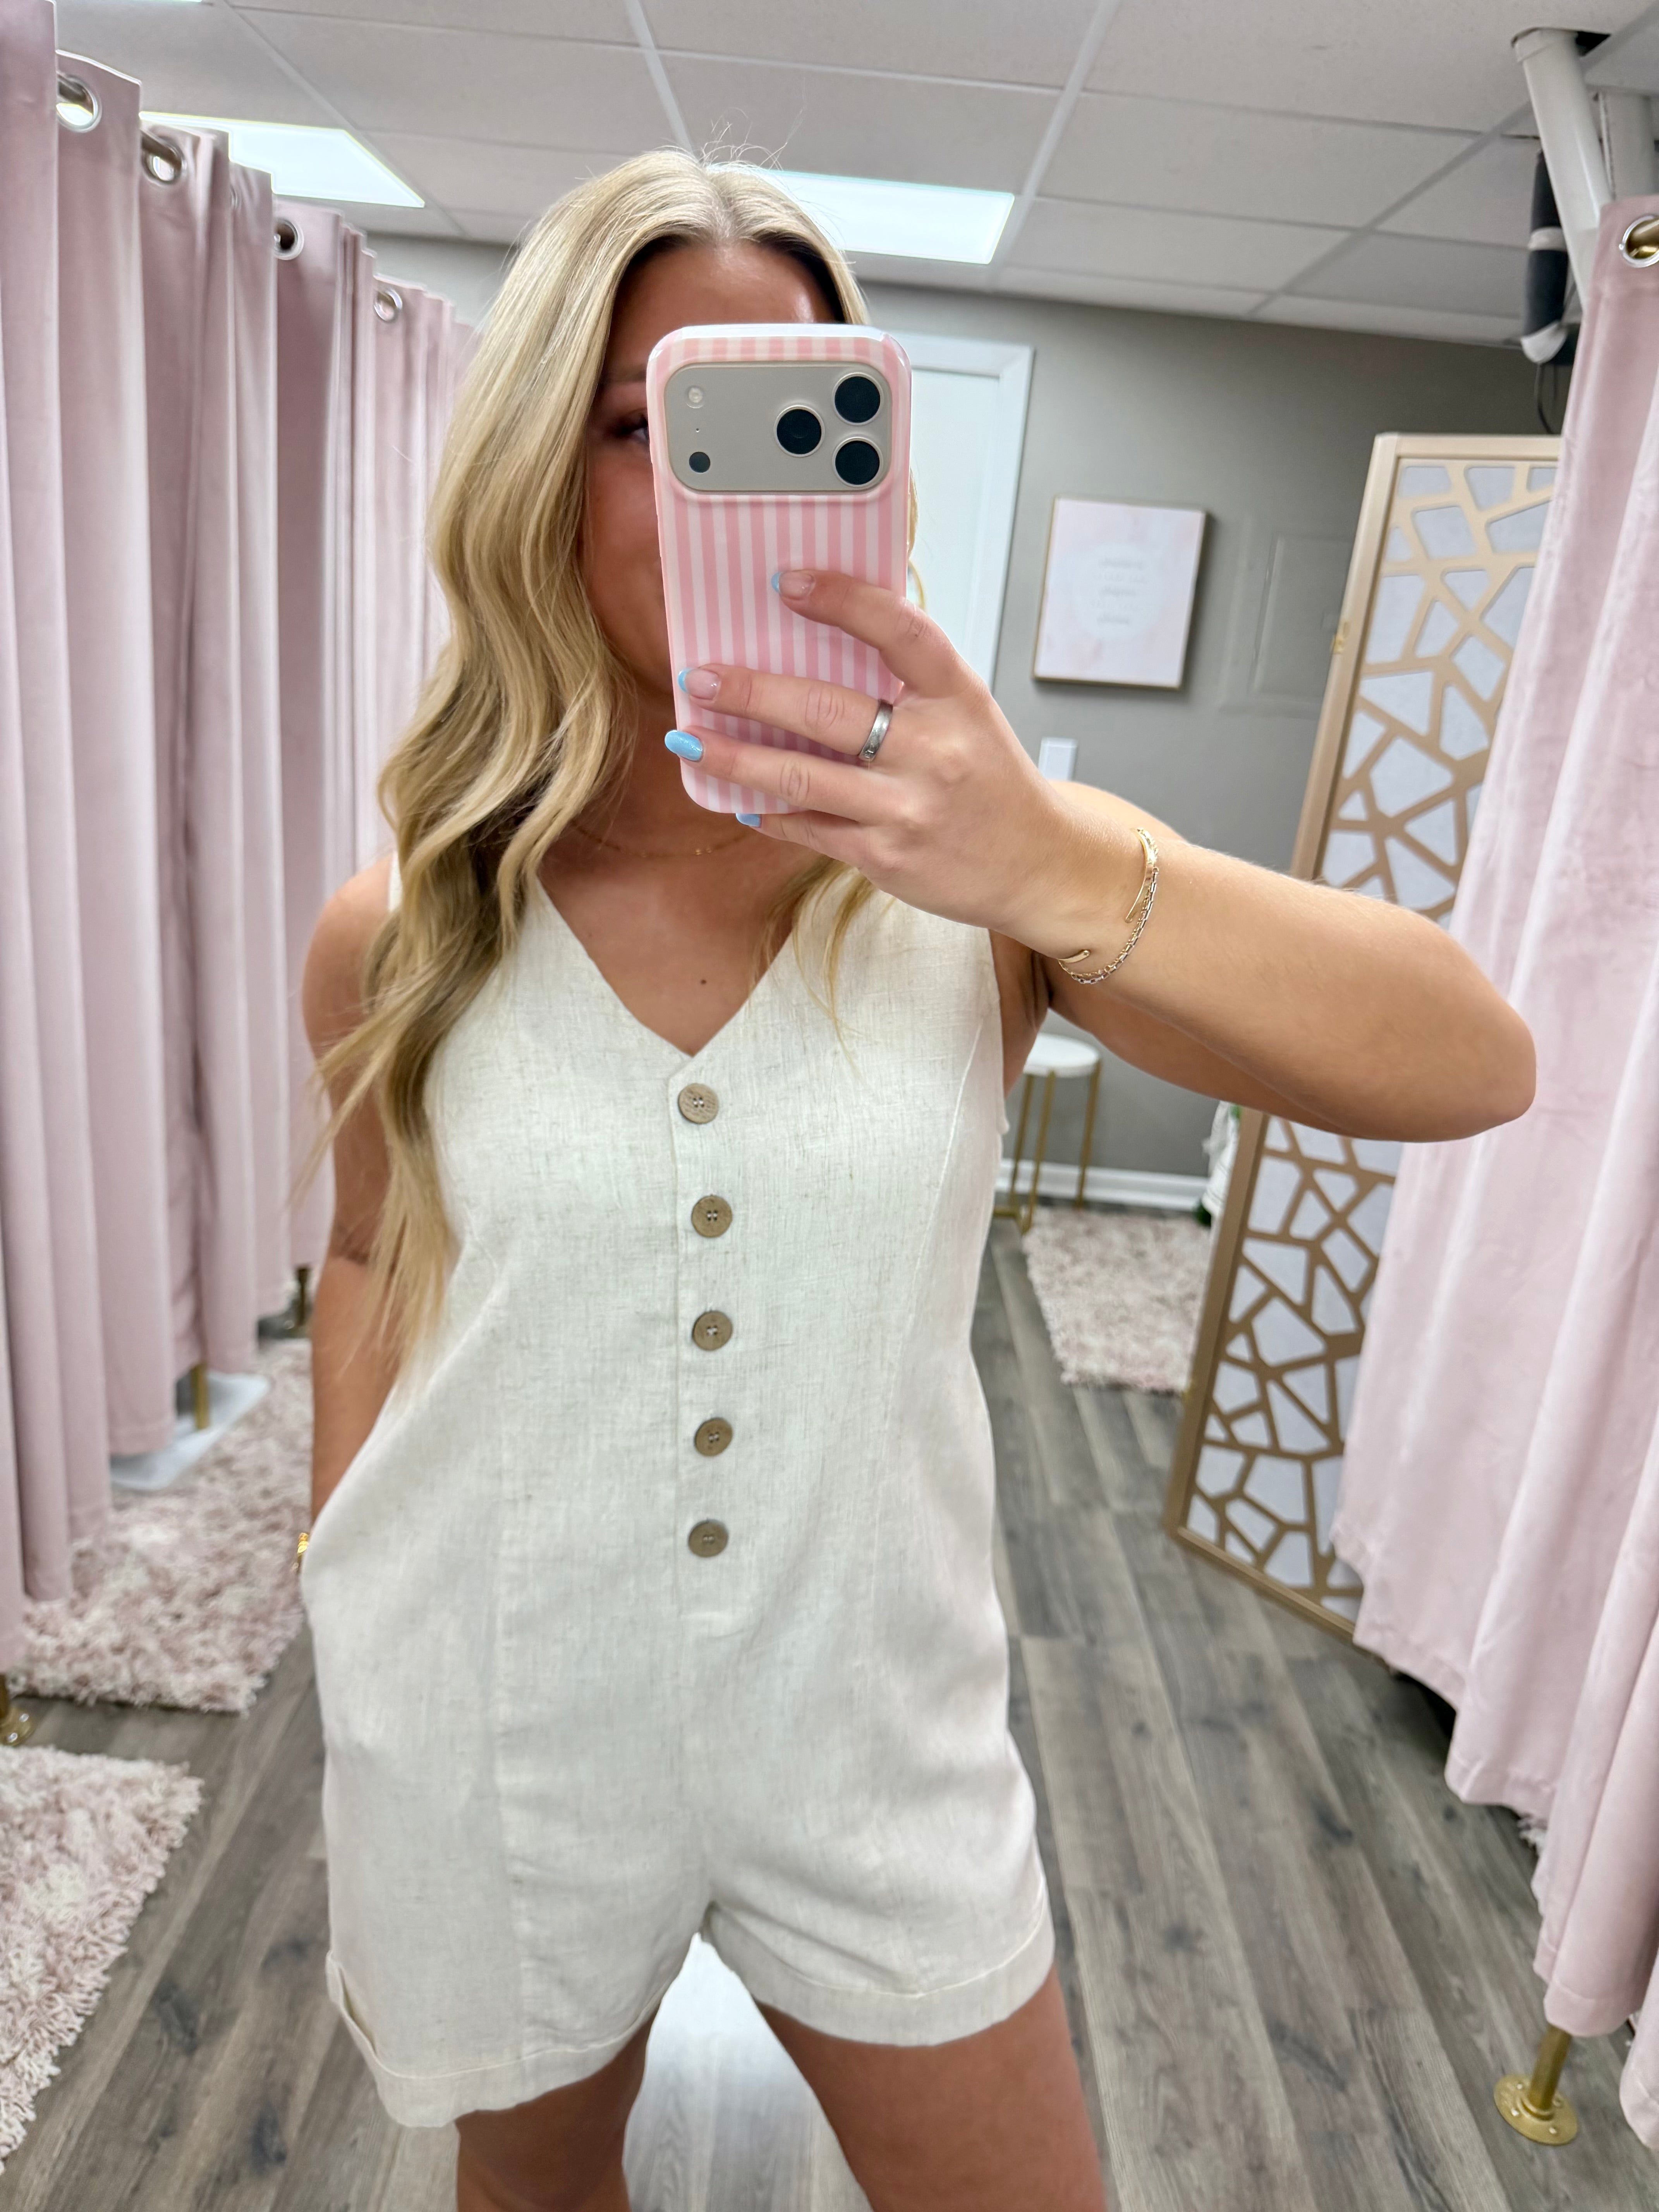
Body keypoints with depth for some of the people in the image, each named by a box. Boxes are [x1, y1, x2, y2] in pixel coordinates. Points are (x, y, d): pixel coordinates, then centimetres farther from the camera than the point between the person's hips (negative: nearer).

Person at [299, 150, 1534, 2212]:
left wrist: (1058, 877, -38)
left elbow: (1476, 1069, -22)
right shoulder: (390, 939, -11)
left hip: (875, 1729, 0)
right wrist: (349, 1622, 13)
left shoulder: (982, 858, -14)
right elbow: (376, 1264, 4)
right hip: (492, 1735, 1)